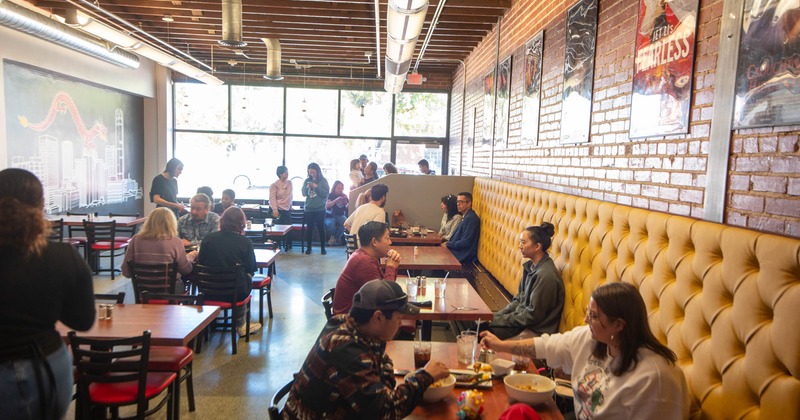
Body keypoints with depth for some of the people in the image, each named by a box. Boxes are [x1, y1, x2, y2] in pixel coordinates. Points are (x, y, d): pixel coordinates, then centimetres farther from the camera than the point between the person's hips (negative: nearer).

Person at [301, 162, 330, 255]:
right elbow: (304, 193, 5)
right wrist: (307, 187, -14)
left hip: (320, 209, -2)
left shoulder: (323, 181, 0)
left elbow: (326, 193, -8)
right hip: (309, 208, 2)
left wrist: (316, 187, -17)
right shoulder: (307, 181, 8)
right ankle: (308, 247, 14)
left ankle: (322, 248, 8)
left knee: (321, 228, 1)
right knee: (309, 228, 5)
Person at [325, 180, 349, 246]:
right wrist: (336, 200, -21)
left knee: (346, 222, -32)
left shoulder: (344, 196, 12)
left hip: (340, 216, 2)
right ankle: (337, 238, -4)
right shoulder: (331, 195, 4)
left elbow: (346, 208, 9)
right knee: (330, 224, -36)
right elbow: (327, 206, -12)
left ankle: (334, 238, -14)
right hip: (330, 216, -2)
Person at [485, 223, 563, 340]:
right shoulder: (530, 266, 4)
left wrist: (499, 320, -14)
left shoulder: (546, 275, -24)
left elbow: (533, 315, -20)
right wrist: (496, 316, 1)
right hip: (521, 316, 8)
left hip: (535, 330, -8)